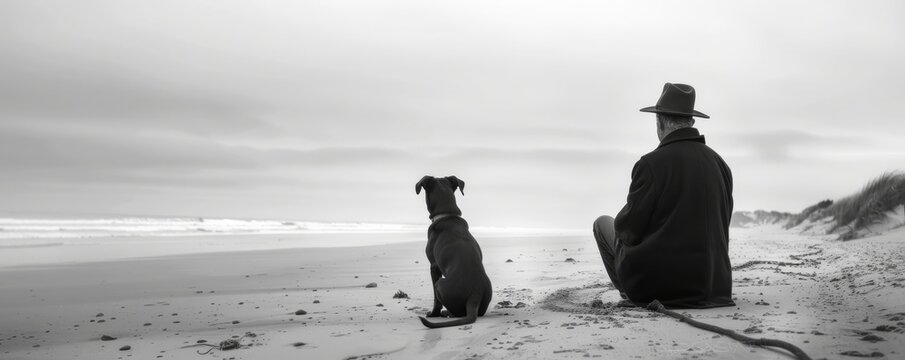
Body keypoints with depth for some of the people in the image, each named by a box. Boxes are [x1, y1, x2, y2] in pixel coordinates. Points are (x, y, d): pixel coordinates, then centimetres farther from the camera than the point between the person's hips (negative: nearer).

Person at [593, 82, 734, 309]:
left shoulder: (651, 163, -18)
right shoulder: (719, 163, 2)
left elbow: (628, 228, -13)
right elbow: (720, 226, 10)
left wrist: (622, 223, 11)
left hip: (656, 280, -6)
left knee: (603, 223, 17)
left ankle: (631, 295, 19)